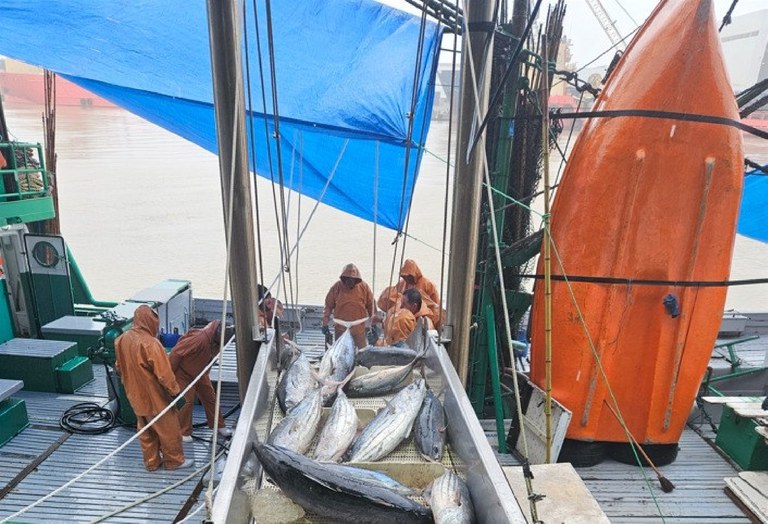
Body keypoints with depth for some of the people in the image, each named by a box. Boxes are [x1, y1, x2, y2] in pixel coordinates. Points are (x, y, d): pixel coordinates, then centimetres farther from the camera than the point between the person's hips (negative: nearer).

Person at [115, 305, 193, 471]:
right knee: (168, 430, 11)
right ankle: (174, 460, 25)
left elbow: (119, 367, 10)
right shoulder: (151, 343, -28)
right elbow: (164, 374, -25)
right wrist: (175, 390, -12)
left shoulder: (122, 339, -3)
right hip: (155, 396, -7)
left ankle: (151, 462, 34)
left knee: (145, 430, 22)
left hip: (136, 395, 7)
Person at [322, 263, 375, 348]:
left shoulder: (364, 287, -3)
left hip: (359, 330, 0)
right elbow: (328, 306, 2)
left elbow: (371, 306, 5)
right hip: (341, 329, 0)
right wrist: (325, 324, -1)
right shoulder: (336, 287, -4)